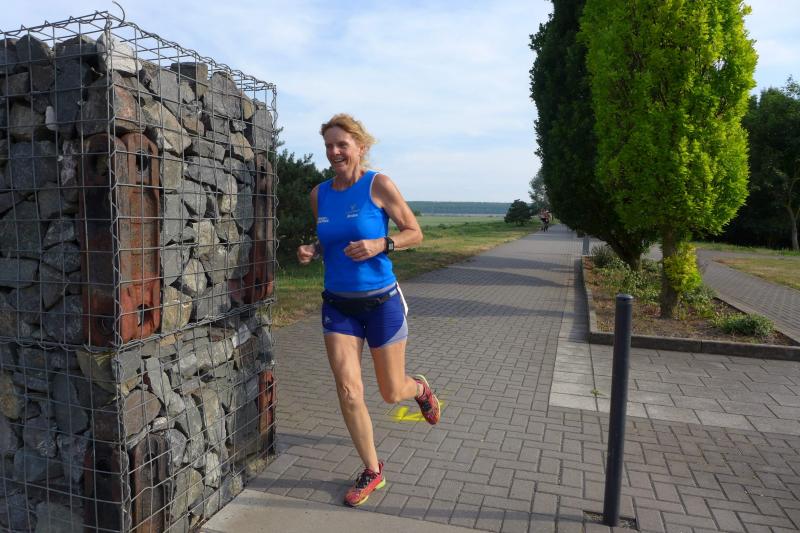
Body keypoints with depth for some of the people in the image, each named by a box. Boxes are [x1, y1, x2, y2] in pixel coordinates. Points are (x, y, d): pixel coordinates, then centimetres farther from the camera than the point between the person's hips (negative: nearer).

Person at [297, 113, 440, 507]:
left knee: (391, 393, 10)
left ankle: (420, 388, 49)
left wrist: (380, 244, -22)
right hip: (338, 304, 4)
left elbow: (415, 233, -5)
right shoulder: (319, 194, 3)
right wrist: (312, 251, -4)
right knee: (348, 392, -3)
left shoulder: (379, 185, -11)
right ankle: (372, 471, 20)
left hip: (381, 301, -3)